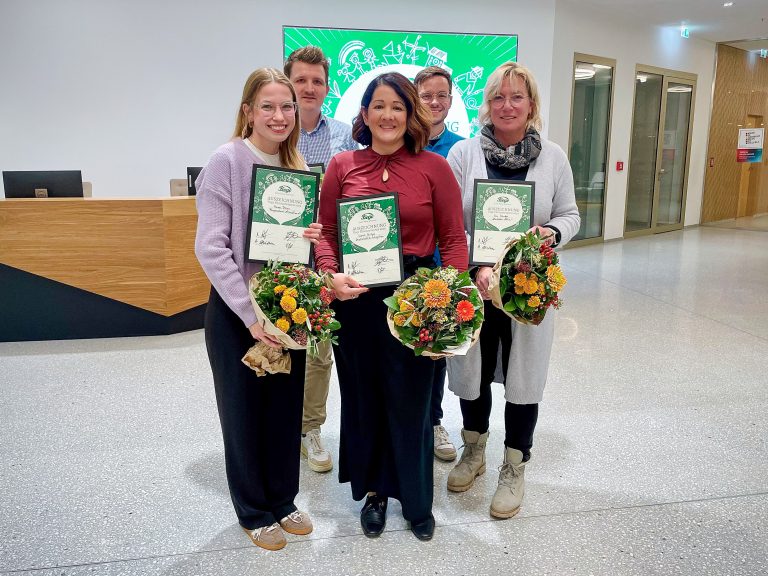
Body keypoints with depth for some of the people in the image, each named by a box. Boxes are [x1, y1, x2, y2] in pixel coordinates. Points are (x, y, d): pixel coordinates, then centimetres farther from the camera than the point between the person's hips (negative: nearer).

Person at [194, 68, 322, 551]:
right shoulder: (227, 160, -11)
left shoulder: (298, 165, 6)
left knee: (286, 407, 13)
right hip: (237, 311, -5)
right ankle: (255, 512, 27)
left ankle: (283, 500, 32)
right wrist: (251, 314, -19)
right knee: (244, 411, 8)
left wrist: (314, 238, -9)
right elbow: (211, 246, -16)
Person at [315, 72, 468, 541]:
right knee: (364, 396, 14)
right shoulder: (342, 166, 5)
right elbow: (327, 231, 5)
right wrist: (332, 275, -13)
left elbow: (454, 237, -1)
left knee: (411, 400, 9)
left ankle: (417, 500, 32)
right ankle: (374, 491, 37)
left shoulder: (434, 167, 0)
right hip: (357, 296, 2)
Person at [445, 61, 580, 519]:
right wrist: (476, 266, -19)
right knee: (472, 370, 13)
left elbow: (570, 214, 9)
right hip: (472, 284, 0)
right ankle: (474, 451, 39)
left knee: (524, 374, 8)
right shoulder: (463, 153, -2)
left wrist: (553, 234, -14)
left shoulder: (554, 157, 1)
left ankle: (515, 469, 28)